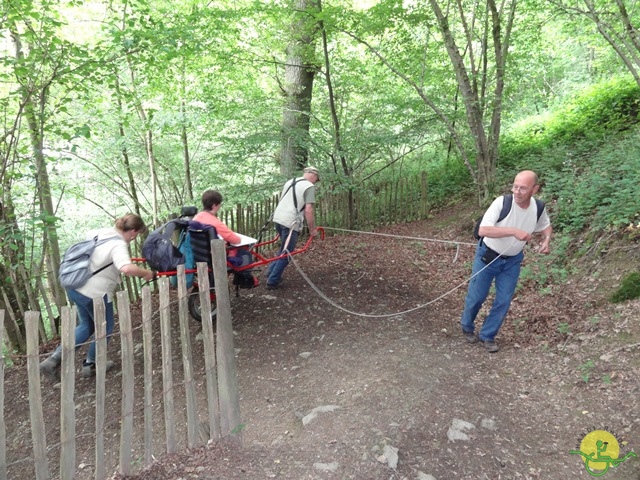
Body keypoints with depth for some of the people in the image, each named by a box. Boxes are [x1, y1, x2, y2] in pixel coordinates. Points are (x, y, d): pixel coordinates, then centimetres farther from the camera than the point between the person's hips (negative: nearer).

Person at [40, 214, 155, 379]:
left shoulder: (99, 232, 6)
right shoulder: (119, 245, -22)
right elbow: (126, 268, -42)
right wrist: (146, 273, -25)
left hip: (75, 286, 9)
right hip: (95, 292, -9)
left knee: (86, 326, 26)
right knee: (104, 329, 17)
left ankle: (54, 360, 19)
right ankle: (90, 365, 32)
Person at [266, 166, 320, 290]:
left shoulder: (290, 182, 19)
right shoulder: (310, 187, -6)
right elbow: (308, 210, -14)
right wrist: (312, 229, -3)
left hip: (278, 218, 8)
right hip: (290, 223, -8)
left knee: (283, 249, 26)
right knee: (286, 253, 4)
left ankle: (271, 272, 28)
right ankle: (272, 282, 9)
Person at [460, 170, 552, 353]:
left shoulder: (538, 208, -11)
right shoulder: (502, 202, -26)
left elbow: (546, 226, 12)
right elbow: (483, 230, -36)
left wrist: (546, 240, -9)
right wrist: (514, 231, -43)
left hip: (512, 260, 4)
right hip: (488, 256, -4)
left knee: (504, 301, 6)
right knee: (476, 296, 8)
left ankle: (487, 336, 24)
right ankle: (467, 327, 35)